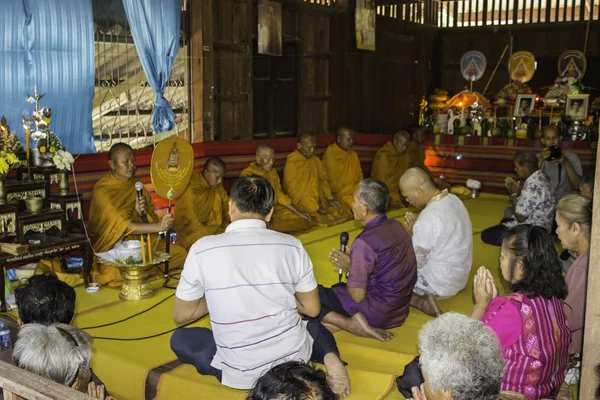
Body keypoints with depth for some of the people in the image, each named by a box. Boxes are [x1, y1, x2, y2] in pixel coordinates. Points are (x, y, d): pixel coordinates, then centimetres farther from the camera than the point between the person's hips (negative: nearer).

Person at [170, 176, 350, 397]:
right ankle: (329, 359, 3)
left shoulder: (202, 249, -11)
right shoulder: (291, 245, -5)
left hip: (240, 373, -2)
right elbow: (312, 309, 5)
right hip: (293, 356, 3)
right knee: (315, 326, 38)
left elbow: (180, 315, 1)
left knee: (180, 339, 26)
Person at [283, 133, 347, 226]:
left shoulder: (316, 160, 6)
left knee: (343, 214, -10)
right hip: (301, 205, -6)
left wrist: (330, 198, 0)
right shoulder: (291, 164, -12)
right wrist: (314, 209, -15)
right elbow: (294, 192, -13)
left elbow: (324, 180, 17)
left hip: (319, 202, 6)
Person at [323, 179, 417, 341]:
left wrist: (349, 267, -1)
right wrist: (352, 264, 8)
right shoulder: (397, 226, 1)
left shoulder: (364, 242, -24)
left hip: (377, 314, -9)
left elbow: (357, 296, -18)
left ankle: (351, 324, -17)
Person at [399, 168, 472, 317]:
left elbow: (416, 263, -19)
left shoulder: (428, 218, -28)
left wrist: (414, 233, -4)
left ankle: (419, 300, -5)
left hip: (440, 284, -9)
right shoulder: (452, 199, -2)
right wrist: (419, 230, 2)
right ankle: (423, 298, 11)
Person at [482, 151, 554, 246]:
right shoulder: (539, 176, 3)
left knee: (486, 235, -7)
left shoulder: (533, 185, -29)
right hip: (536, 226, 11)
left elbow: (520, 217, -24)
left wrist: (514, 194, -13)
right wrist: (518, 190, -1)